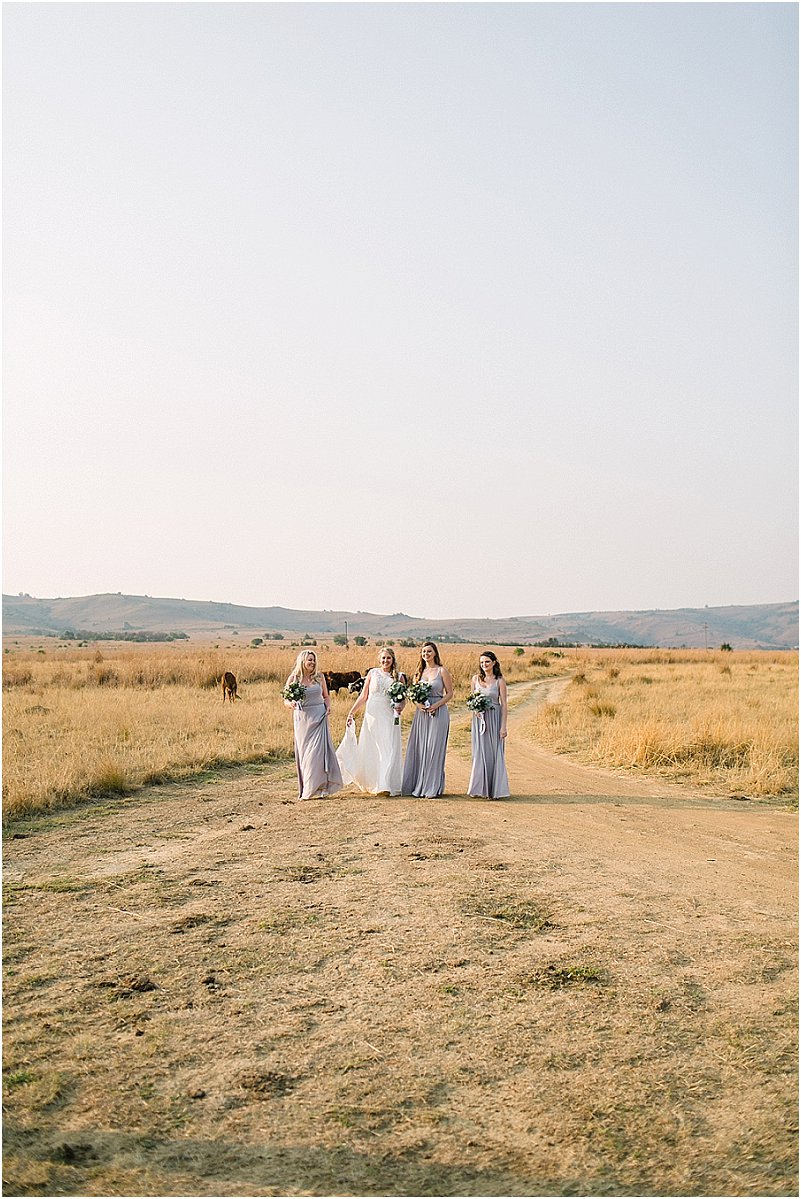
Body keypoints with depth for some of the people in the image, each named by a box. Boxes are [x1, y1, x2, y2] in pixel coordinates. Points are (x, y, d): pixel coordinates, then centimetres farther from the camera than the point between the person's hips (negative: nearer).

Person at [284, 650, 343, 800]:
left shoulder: (319, 677, 7)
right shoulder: (293, 679, 1)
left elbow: (326, 696, 16)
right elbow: (286, 701, 4)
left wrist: (328, 707, -2)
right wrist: (291, 703, -18)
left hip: (319, 717, 1)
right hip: (302, 718, 0)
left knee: (318, 751, -7)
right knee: (303, 753, 2)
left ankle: (319, 788, -3)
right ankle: (306, 789, 11)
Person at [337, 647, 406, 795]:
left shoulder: (399, 677, 6)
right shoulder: (372, 673, 6)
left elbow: (403, 699, 9)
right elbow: (363, 696, 9)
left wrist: (401, 707, -13)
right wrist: (351, 713, 4)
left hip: (390, 718, -1)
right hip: (372, 716, 1)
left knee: (389, 751, -7)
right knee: (370, 750, 6)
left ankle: (386, 786, -9)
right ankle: (371, 783, 19)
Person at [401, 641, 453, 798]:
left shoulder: (442, 671, -2)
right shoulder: (419, 672, 11)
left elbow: (450, 693, -2)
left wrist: (436, 705, -14)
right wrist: (418, 703, -6)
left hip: (438, 713, -5)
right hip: (421, 713, 5)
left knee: (434, 748, -4)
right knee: (419, 749, 5)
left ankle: (433, 788, 2)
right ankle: (419, 785, 13)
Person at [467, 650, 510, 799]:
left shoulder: (500, 680, -4)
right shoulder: (476, 679, 6)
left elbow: (504, 705, -5)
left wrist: (503, 726, -11)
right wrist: (474, 708, -6)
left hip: (494, 719, -3)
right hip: (479, 719, 3)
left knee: (493, 753, 0)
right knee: (479, 753, 7)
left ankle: (494, 789, 8)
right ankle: (479, 787, 15)